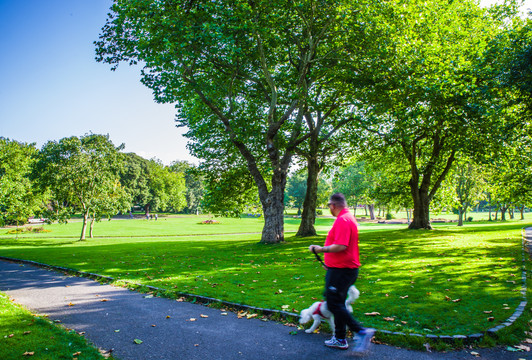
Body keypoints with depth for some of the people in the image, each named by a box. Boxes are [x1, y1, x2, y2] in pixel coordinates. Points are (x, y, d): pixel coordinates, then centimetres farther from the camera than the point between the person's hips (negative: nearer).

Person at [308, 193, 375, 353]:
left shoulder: (342, 220, -20)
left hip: (341, 270, -11)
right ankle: (340, 339, 27)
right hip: (345, 268, 11)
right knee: (338, 304, 17)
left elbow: (341, 246, -29)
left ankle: (361, 331, -4)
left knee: (334, 304, -4)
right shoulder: (349, 218, 15)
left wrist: (320, 249, -18)